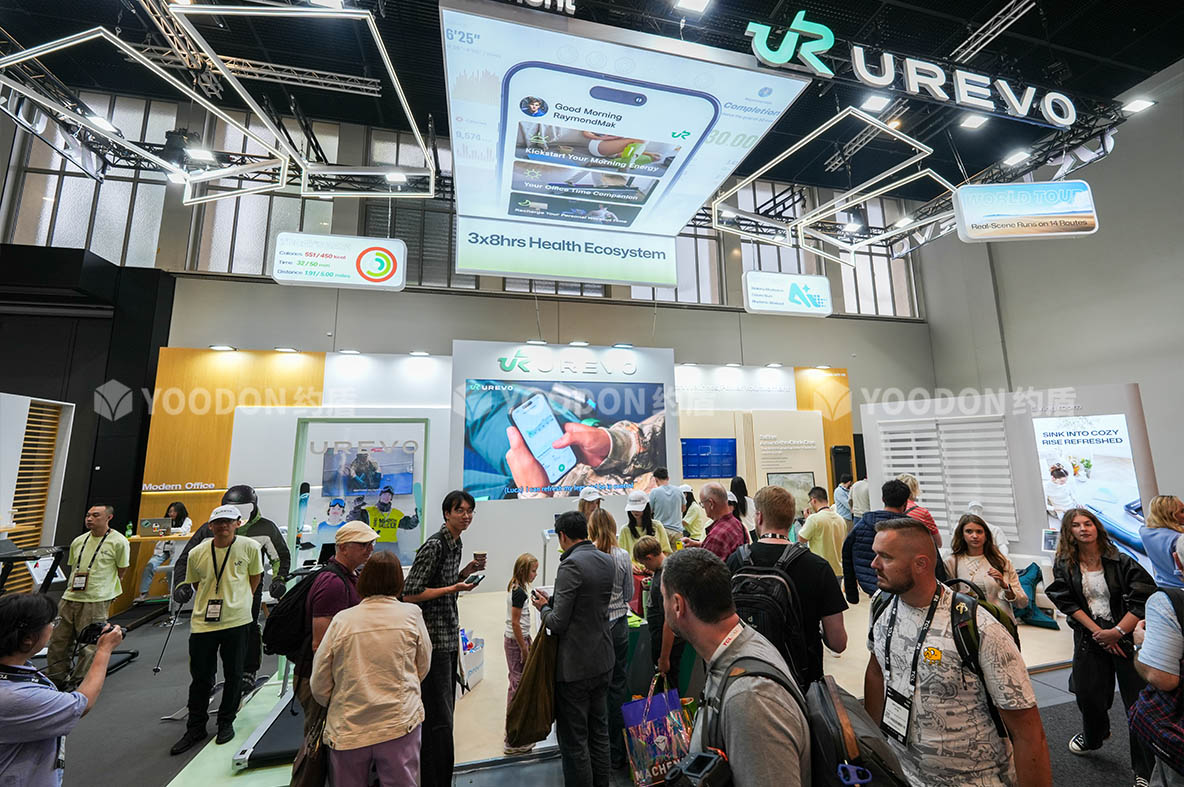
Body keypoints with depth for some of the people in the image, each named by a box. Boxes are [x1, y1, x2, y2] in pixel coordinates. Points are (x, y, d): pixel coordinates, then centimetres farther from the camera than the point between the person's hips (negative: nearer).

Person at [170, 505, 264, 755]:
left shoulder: (250, 547, -8)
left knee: (233, 675, 11)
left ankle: (226, 722, 32)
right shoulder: (197, 553, -3)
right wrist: (214, 599, 8)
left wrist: (238, 600, 8)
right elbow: (195, 583, 14)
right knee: (200, 677, 12)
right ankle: (195, 729, 32)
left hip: (237, 621, -1)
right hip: (203, 622, 1)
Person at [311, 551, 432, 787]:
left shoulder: (342, 620, -6)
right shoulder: (411, 614, -7)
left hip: (347, 730, 2)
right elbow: (423, 667, 6)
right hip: (400, 722, -1)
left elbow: (319, 686, 2)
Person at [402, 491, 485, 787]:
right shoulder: (434, 545, -19)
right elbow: (410, 594, -19)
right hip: (434, 640, -9)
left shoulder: (456, 544, 9)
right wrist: (454, 588, -21)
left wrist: (466, 571, 3)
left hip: (450, 639, 9)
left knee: (444, 714, 19)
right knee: (439, 719, -1)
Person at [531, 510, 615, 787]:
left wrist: (543, 607, -2)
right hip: (603, 662, 8)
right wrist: (553, 601, 10)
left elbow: (558, 622, -22)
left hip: (575, 666, -8)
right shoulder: (608, 561, 1)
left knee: (574, 740, 10)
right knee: (599, 732, 23)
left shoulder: (571, 565, -23)